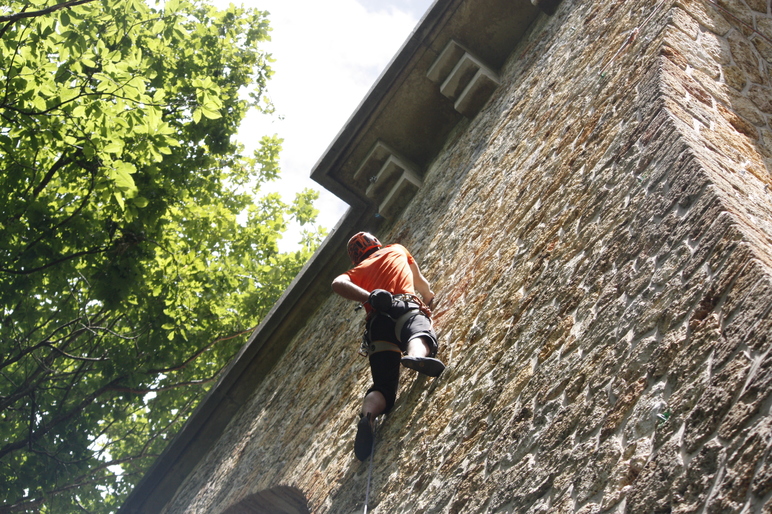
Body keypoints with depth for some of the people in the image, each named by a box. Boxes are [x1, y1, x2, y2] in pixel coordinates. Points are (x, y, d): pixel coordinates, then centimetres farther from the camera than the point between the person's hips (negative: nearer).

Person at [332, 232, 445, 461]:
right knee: (420, 333, -32)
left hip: (377, 321, 2)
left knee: (383, 386, -6)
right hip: (405, 308, -2)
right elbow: (422, 283, 48)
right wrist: (428, 298, 68)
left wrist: (369, 297, 0)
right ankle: (416, 355, -69)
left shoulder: (357, 272, 31)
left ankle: (367, 416, -38)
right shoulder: (397, 250, 34)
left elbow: (338, 283, 6)